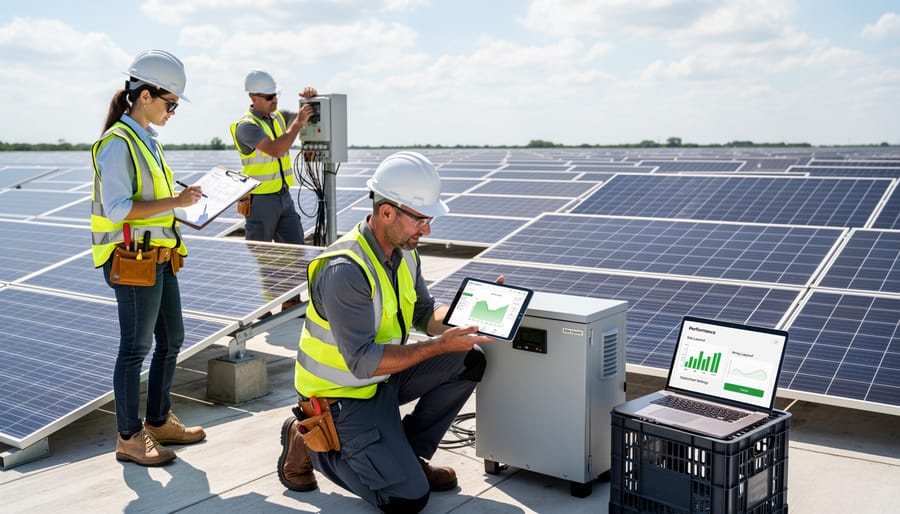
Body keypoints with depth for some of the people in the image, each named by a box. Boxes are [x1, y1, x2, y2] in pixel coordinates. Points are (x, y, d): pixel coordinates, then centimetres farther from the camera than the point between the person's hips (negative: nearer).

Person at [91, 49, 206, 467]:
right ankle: (129, 437, 13)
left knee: (171, 339, 16)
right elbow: (118, 208, -21)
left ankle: (159, 421, 30)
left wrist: (183, 198, 6)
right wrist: (175, 202, -22)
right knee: (136, 347, 0)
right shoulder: (118, 143, -14)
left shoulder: (145, 140, 14)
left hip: (159, 256, 10)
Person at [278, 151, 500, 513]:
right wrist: (440, 345, -31)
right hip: (342, 395, -8)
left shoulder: (404, 251, -2)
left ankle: (409, 454, 7)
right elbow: (363, 362, -31)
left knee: (468, 362, -8)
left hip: (384, 377, 8)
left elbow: (424, 314, 6)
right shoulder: (345, 270, -30)